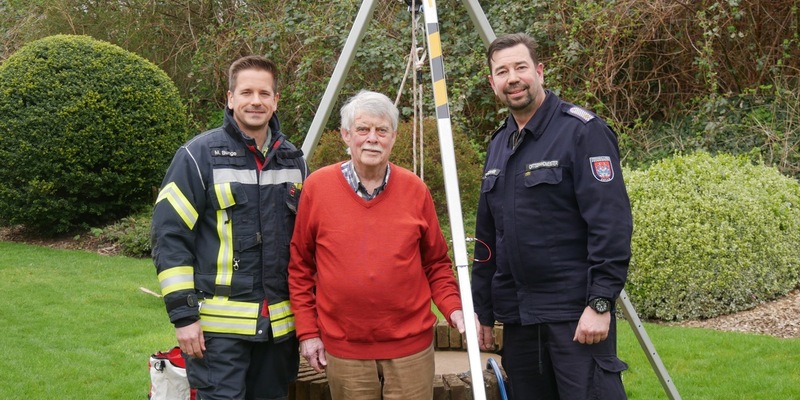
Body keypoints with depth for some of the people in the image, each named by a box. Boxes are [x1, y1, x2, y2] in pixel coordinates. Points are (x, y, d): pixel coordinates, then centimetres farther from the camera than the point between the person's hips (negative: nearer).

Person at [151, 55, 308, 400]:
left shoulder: (292, 159, 10)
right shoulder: (199, 155, -7)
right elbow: (169, 237, -9)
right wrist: (183, 315, -13)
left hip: (280, 322, 5)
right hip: (219, 324, -5)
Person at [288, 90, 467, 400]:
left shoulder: (415, 189, 3)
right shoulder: (317, 187, -1)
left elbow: (436, 262, 10)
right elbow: (300, 266, 4)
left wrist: (452, 307, -5)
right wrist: (307, 331, 1)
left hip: (411, 347, 1)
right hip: (343, 350, -1)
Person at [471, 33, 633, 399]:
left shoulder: (582, 131, -7)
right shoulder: (498, 143, 14)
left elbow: (611, 225, -14)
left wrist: (600, 303, -19)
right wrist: (483, 312, 16)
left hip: (576, 313, -7)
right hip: (517, 315, 7)